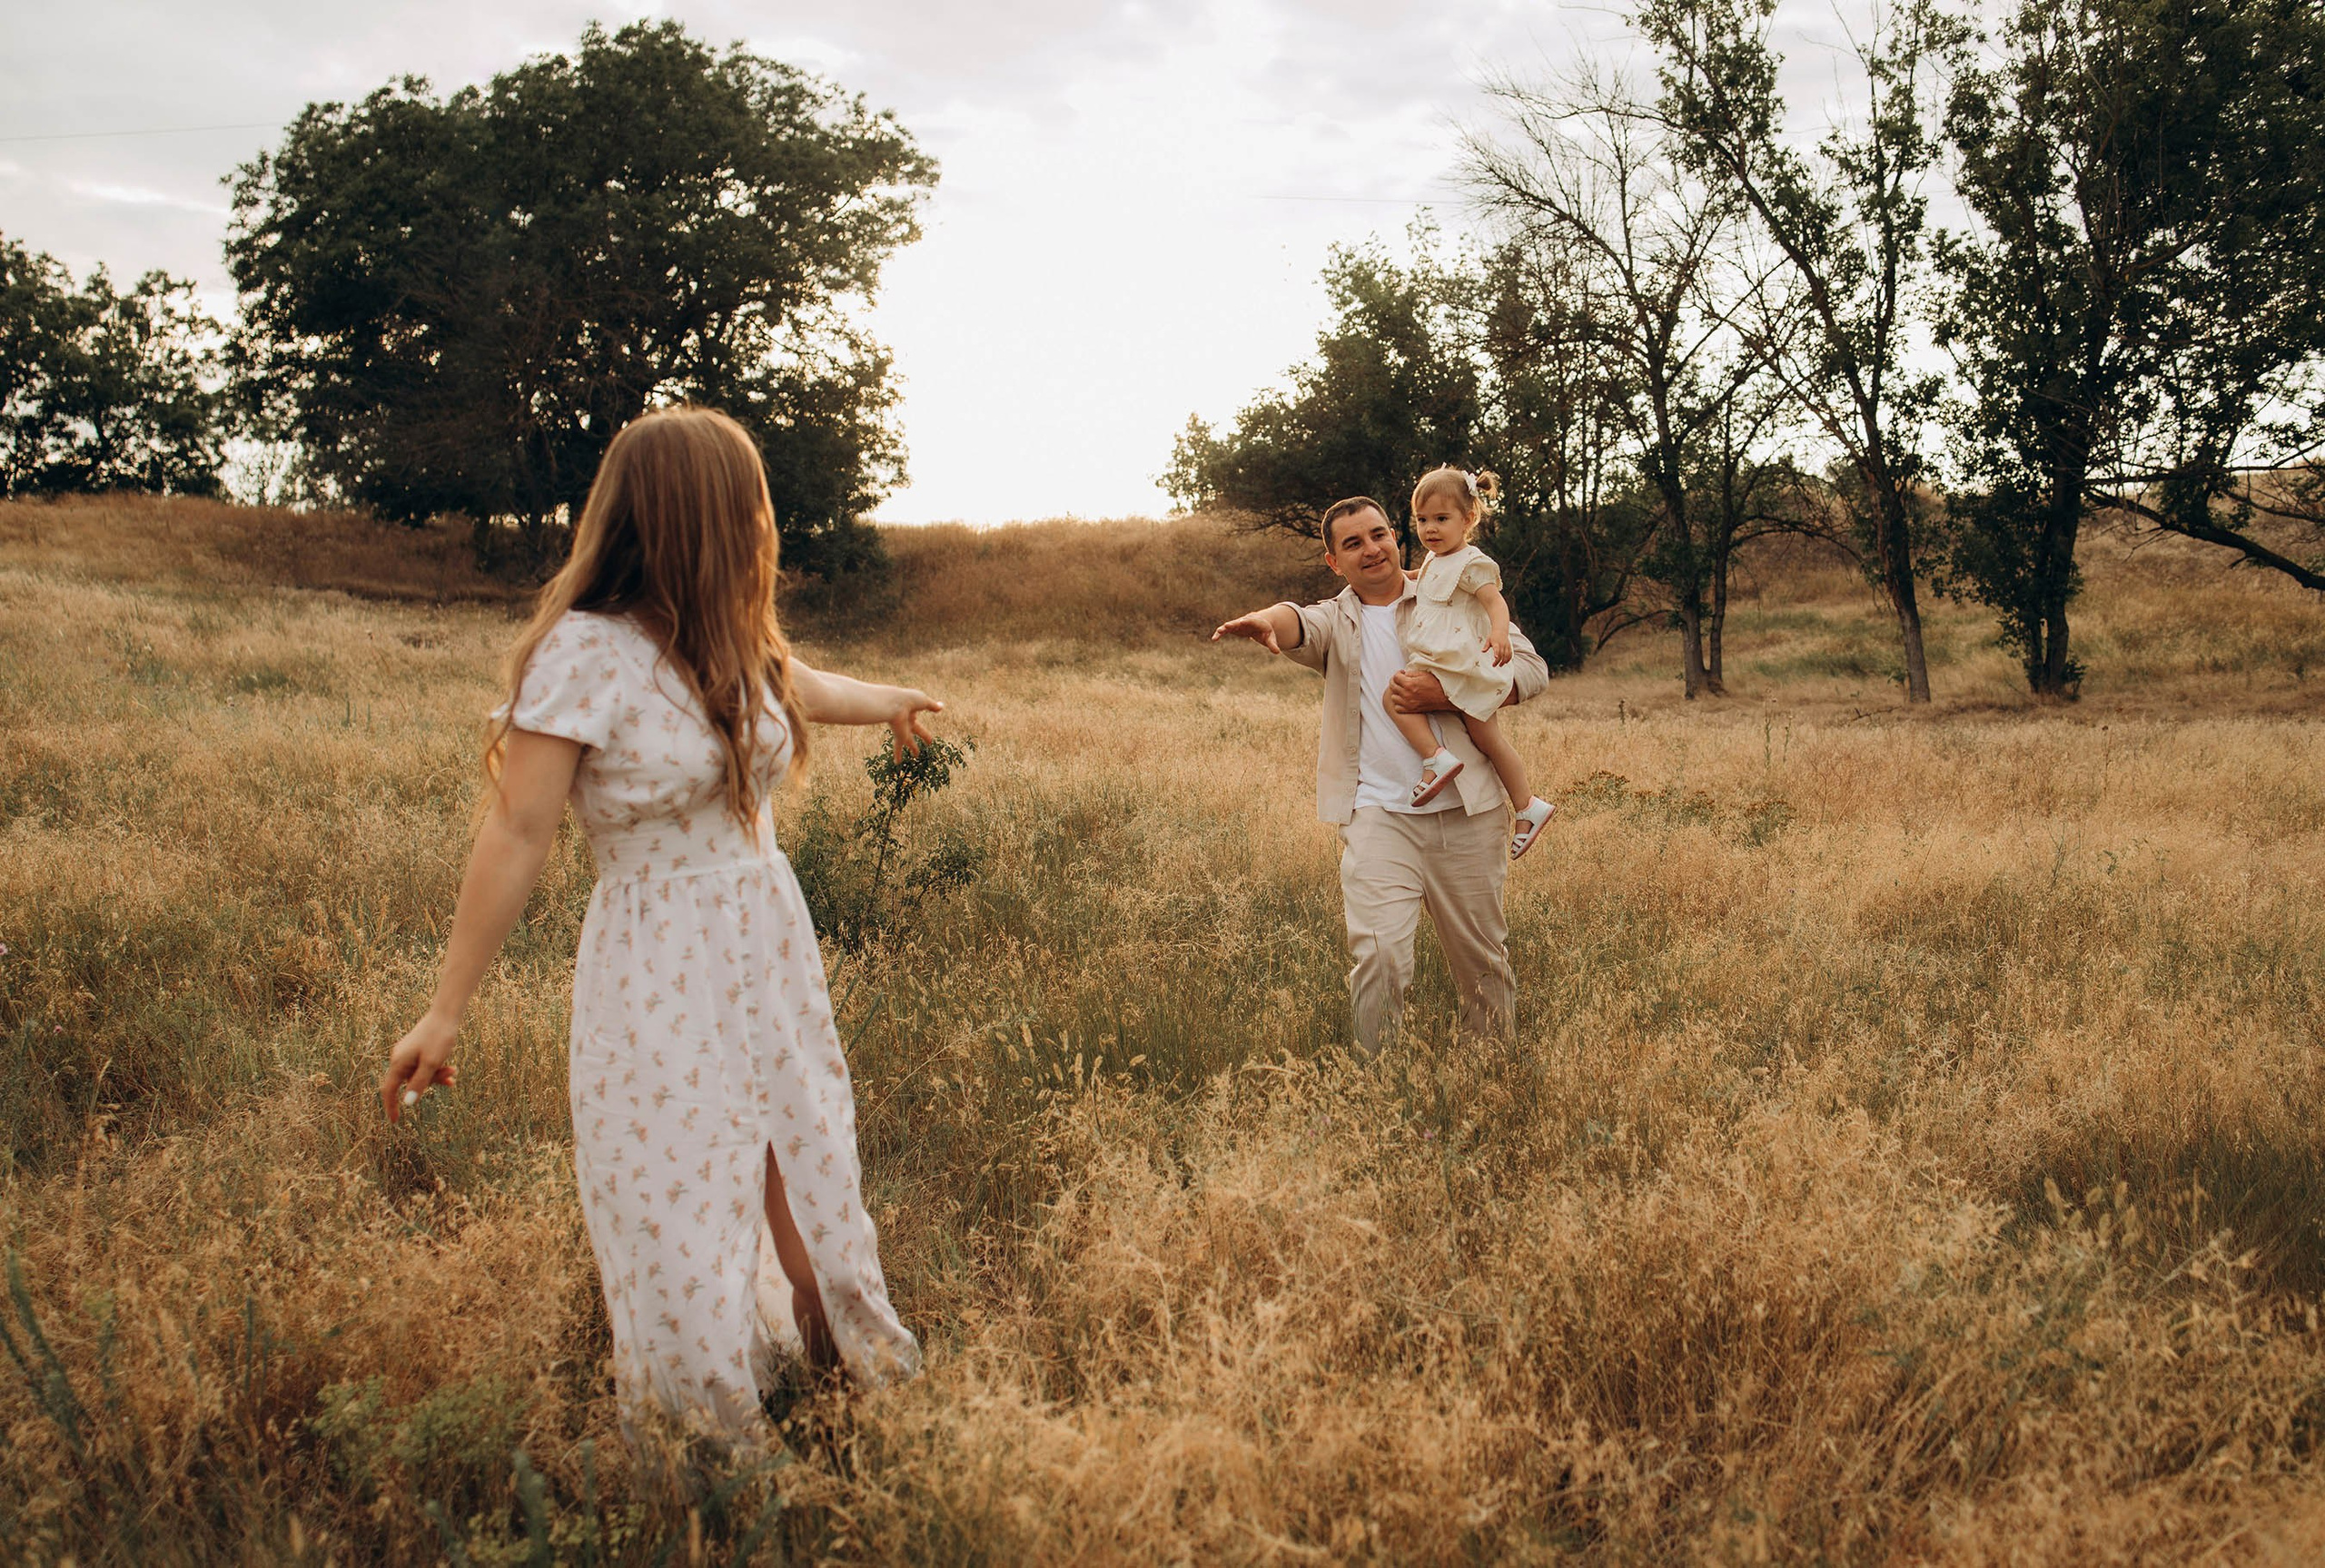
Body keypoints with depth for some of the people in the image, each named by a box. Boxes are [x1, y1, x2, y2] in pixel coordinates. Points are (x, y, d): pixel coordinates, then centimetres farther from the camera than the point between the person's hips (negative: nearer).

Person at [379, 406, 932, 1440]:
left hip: (772, 947, 7)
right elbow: (516, 834, -15)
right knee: (681, 1208, 2)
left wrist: (890, 704, 48)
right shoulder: (585, 653, -17)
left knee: (809, 1172, 13)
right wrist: (447, 1012, -13)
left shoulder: (732, 641, 4)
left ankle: (852, 1357, 34)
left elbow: (800, 687, 29)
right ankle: (704, 1442, 22)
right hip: (659, 976, -6)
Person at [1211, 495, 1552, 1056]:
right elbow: (1300, 624, -16)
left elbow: (1531, 671, 0)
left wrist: (1443, 695, -14)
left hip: (1467, 811, 1)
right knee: (1378, 955, -17)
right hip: (1378, 814, -1)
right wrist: (1267, 621, -42)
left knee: (1482, 957, 12)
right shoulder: (1336, 621, 9)